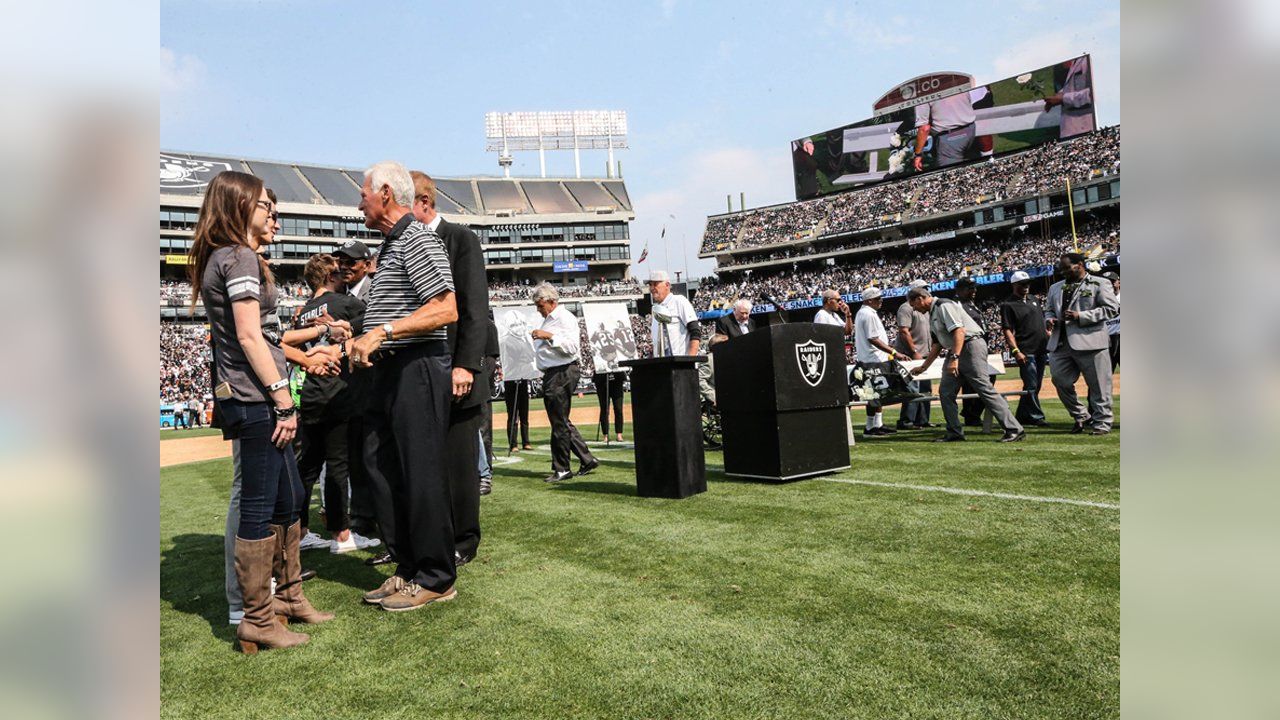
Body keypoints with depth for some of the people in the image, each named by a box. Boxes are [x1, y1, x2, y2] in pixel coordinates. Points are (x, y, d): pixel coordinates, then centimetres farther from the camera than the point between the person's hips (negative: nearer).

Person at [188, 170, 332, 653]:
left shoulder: (222, 258, 20)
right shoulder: (239, 257, -10)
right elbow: (249, 336, -17)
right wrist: (283, 400, -17)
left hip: (250, 399, 10)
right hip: (254, 399, -10)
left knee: (289, 497, 17)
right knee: (259, 509, -3)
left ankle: (288, 595, 30)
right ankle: (257, 621, 8)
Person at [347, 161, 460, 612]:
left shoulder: (419, 241, -9)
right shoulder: (391, 245, 21)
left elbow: (446, 310, -21)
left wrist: (383, 331, -23)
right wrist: (362, 340, 16)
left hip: (417, 368, -10)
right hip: (388, 371, 10)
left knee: (422, 475, -3)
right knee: (383, 470, 12)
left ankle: (436, 579, 10)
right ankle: (407, 568, 24)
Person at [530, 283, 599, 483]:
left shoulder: (565, 318, -10)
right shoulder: (548, 319, 20)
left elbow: (571, 347, -21)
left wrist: (549, 336, -25)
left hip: (562, 374, -10)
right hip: (552, 375, 10)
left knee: (559, 423, -5)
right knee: (562, 422, 13)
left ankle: (561, 469, 4)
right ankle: (587, 460, 19)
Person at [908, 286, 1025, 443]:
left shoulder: (944, 305, -10)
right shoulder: (932, 313, 19)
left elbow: (959, 331, -21)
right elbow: (937, 344, 25)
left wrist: (954, 358, -28)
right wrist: (923, 367, 27)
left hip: (971, 346, -10)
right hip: (955, 351, 10)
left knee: (985, 388, -13)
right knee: (945, 391, 5)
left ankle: (1014, 430, -11)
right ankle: (954, 433, 11)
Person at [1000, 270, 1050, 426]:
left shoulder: (1033, 299, 17)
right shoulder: (1008, 305, -7)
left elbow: (1043, 320, 25)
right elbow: (1007, 330, -12)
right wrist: (1016, 351, -20)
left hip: (1040, 349, 8)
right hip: (1026, 352, -8)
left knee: (1035, 385, 11)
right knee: (1031, 385, -7)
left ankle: (1022, 416, 19)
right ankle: (1036, 416, 0)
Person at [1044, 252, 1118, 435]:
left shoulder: (1099, 284, 2)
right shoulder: (1055, 288, 19)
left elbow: (1111, 308, -6)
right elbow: (1048, 309, 26)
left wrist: (1081, 316, -15)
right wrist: (1049, 319, 2)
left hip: (1090, 341, -5)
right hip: (1060, 343, 5)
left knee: (1098, 385, 1)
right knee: (1060, 381, 4)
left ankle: (1101, 423, 12)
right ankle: (1080, 416, 22)